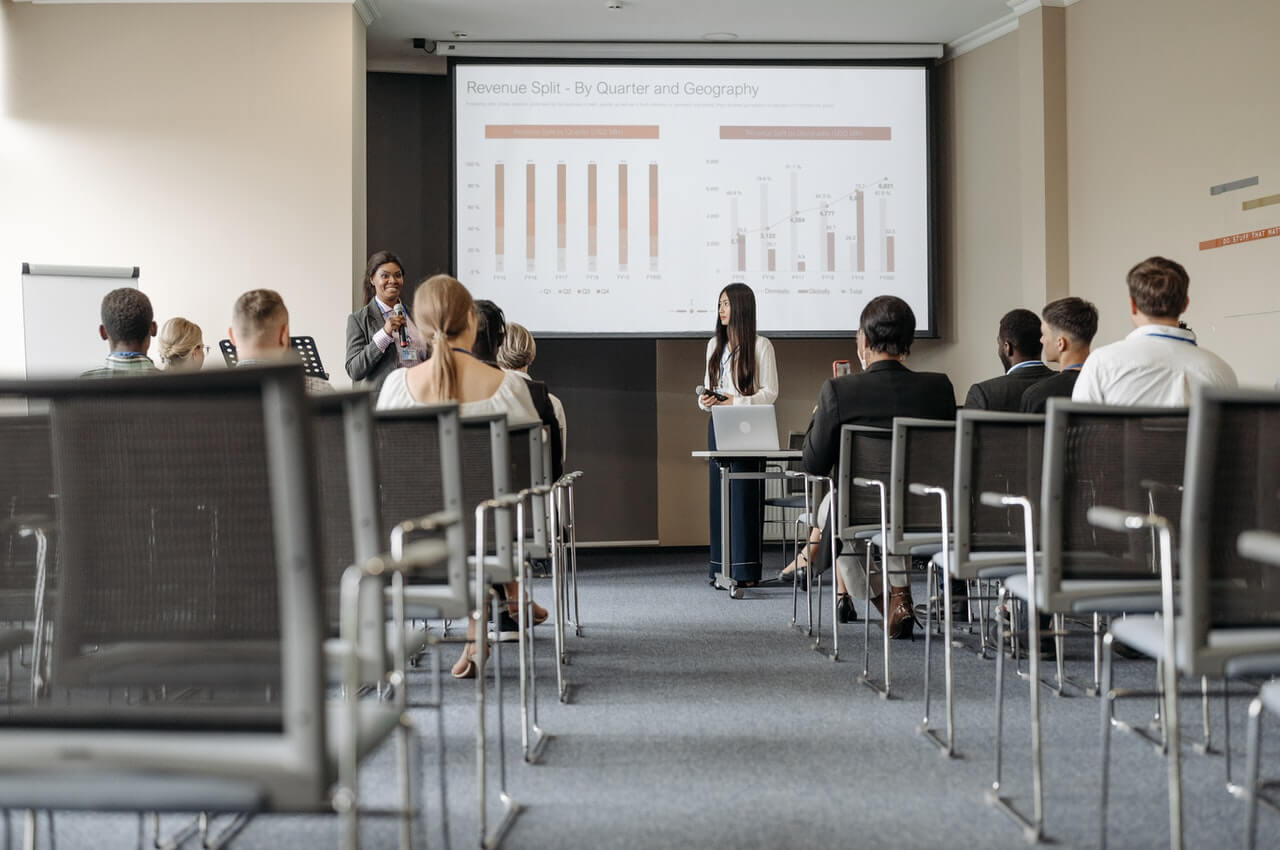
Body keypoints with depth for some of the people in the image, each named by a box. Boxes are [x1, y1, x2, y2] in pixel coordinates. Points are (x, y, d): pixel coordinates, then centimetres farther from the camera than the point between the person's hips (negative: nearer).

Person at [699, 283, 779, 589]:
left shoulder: (761, 346, -4)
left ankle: (747, 569, -3)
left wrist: (736, 402, -19)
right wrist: (705, 400, -4)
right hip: (717, 425, 6)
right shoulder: (714, 345, 14)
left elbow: (770, 392, -7)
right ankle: (722, 567, 9)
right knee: (718, 494, 5)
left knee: (745, 495, -6)